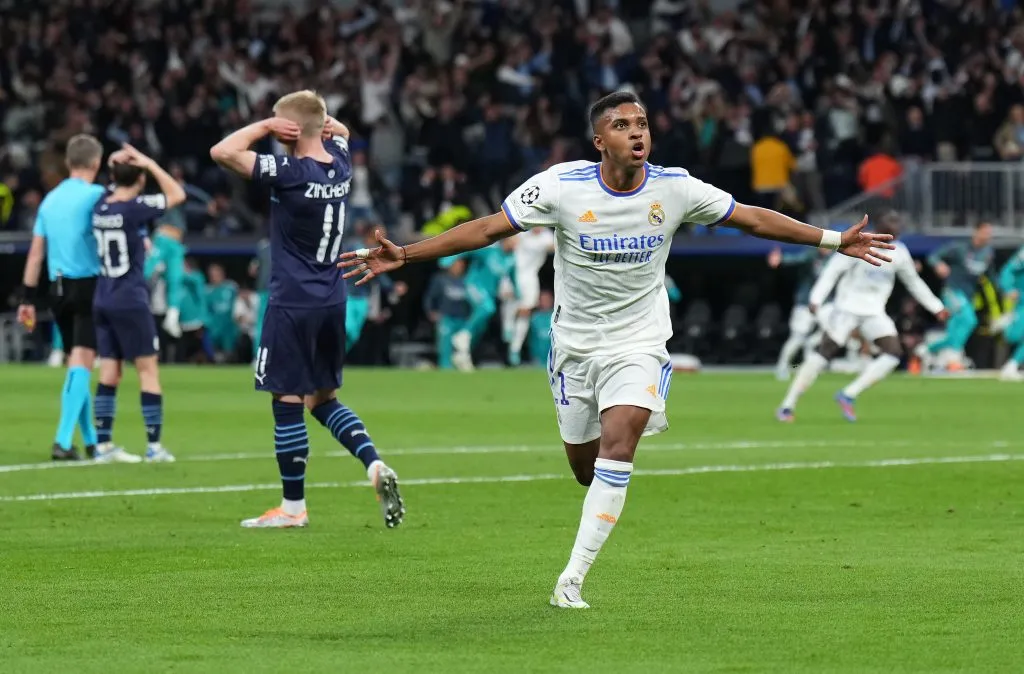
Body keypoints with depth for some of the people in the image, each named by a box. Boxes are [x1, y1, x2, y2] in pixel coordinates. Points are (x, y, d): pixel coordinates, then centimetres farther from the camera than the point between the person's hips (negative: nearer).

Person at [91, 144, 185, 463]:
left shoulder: (100, 207, 4)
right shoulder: (135, 208, -15)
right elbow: (177, 195, -5)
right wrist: (150, 164, -3)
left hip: (103, 301, 7)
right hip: (131, 301, -7)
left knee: (109, 372, 8)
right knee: (148, 369, 1)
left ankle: (103, 444, 7)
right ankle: (154, 446, 0)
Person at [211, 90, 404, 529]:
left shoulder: (291, 173, -18)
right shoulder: (340, 166, 4)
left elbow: (222, 152, -20)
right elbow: (340, 132, 28)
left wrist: (266, 126, -10)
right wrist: (321, 121, 6)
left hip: (293, 304, -7)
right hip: (333, 301, 7)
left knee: (288, 402, 1)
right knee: (323, 399, 18)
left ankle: (293, 507, 7)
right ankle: (375, 466, 0)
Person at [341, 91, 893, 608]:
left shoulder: (675, 189, -10)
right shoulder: (562, 186, -14)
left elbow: (753, 219, 2)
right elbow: (486, 229, -11)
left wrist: (835, 240, 3)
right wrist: (405, 255, -18)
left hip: (639, 344, -1)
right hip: (574, 345, 1)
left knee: (618, 439, -24)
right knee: (585, 470, 7)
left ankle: (573, 578, -22)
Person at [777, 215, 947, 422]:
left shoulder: (900, 254, 5)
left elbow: (914, 282, 20)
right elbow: (833, 270, -14)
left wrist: (936, 307, 21)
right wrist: (816, 298, -25)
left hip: (874, 313, 5)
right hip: (847, 309, -5)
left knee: (893, 353, -15)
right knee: (825, 352, -11)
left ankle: (848, 395, -13)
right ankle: (787, 406, -6)